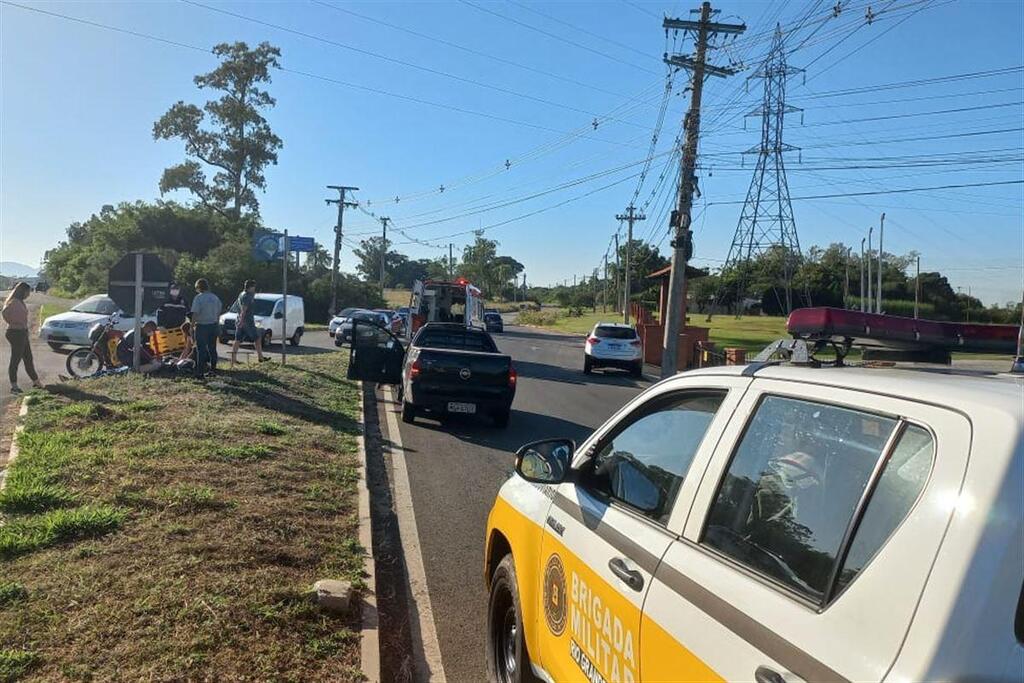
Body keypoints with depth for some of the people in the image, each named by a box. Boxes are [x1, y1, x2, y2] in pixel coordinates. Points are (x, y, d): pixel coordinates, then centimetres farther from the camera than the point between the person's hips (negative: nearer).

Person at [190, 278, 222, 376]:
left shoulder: (198, 298, -12)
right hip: (214, 325, 6)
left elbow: (195, 313, -17)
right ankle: (213, 369, 16)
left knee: (201, 349, -1)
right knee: (212, 348, 12)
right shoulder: (215, 297, 7)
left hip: (202, 326, -6)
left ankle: (200, 371, -1)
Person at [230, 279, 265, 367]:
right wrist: (241, 321, -27)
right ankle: (260, 357, 16)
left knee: (237, 341, 5)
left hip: (239, 321, 9)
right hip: (247, 322, -9)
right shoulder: (247, 296, -15)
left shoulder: (241, 294, 14)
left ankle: (233, 361, 1)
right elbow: (244, 309, -23)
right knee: (257, 339, 7)